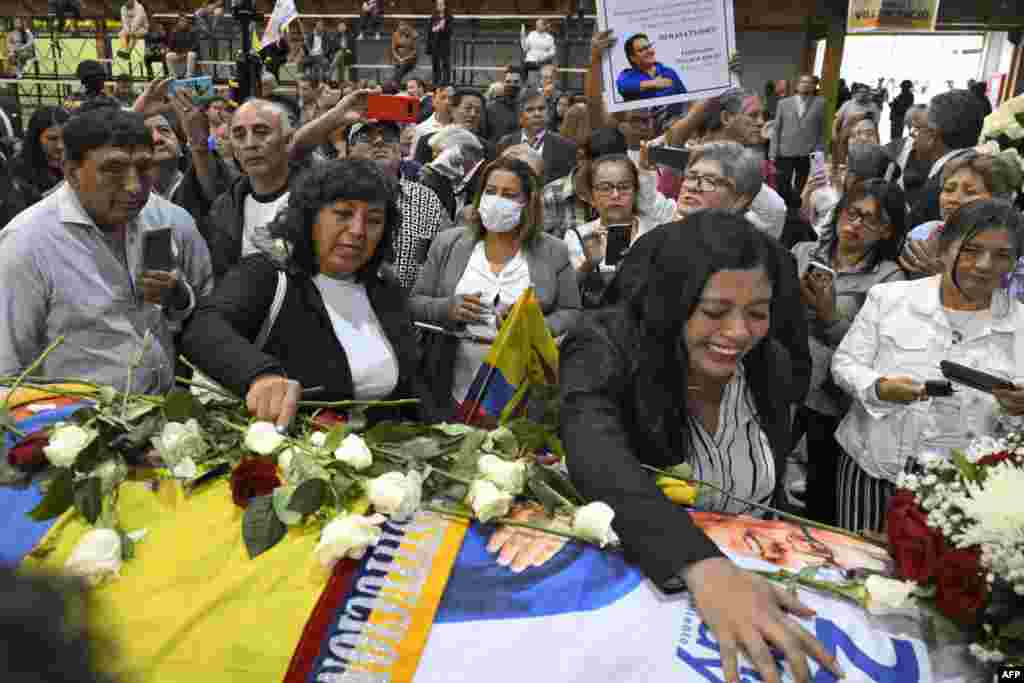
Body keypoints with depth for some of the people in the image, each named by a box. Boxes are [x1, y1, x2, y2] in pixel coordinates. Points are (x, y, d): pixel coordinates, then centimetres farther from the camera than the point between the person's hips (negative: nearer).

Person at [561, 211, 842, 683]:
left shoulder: (772, 364, -3)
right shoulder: (604, 348, -19)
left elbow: (774, 489, 11)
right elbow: (600, 462, -37)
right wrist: (703, 566, -48)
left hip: (744, 567, 3)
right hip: (623, 569, -2)